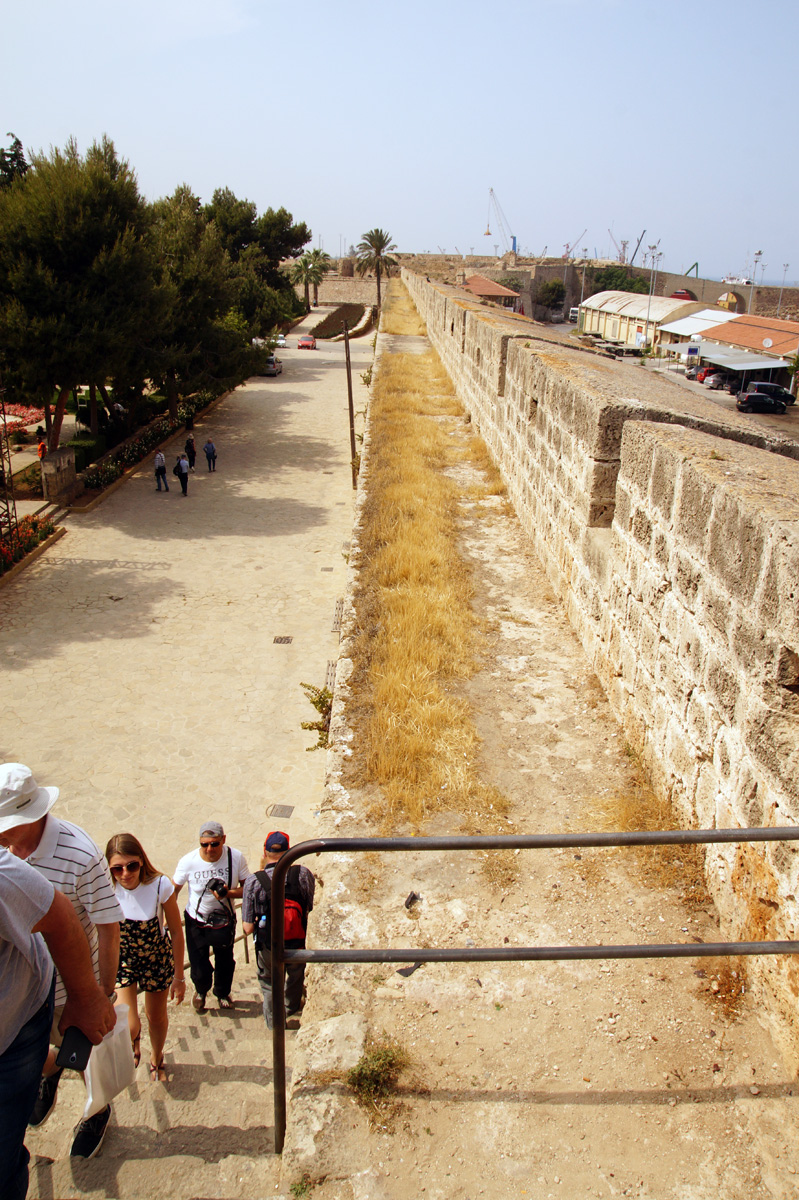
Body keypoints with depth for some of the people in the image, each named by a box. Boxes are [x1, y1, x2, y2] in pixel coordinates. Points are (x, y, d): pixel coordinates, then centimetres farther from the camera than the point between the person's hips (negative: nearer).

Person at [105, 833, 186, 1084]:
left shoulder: (160, 885, -27)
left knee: (157, 1017, 19)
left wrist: (179, 976, -7)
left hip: (157, 960, 0)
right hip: (121, 961, 0)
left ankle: (156, 1058, 53)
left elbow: (176, 932, -13)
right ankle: (133, 1038, 30)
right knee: (128, 1027, -10)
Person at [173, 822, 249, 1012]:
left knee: (225, 963, 20)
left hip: (224, 921, 1)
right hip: (196, 922, -1)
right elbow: (173, 890, -6)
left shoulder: (236, 858, -19)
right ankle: (201, 991, 44)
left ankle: (223, 993, 54)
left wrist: (228, 894, -29)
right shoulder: (188, 861, -21)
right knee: (199, 970, 5)